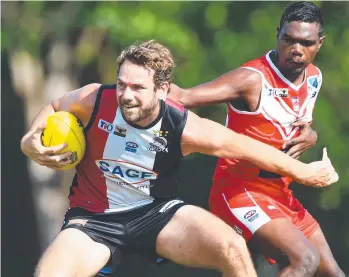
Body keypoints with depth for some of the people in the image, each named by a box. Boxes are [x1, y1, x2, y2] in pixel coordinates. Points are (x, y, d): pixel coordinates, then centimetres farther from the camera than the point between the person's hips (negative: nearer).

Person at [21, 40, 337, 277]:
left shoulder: (184, 128, -20)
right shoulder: (94, 101, -20)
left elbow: (248, 147, -6)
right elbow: (53, 109, 4)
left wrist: (303, 172, 4)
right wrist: (30, 143, -17)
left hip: (156, 212, 0)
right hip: (94, 219, 0)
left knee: (233, 248, -22)